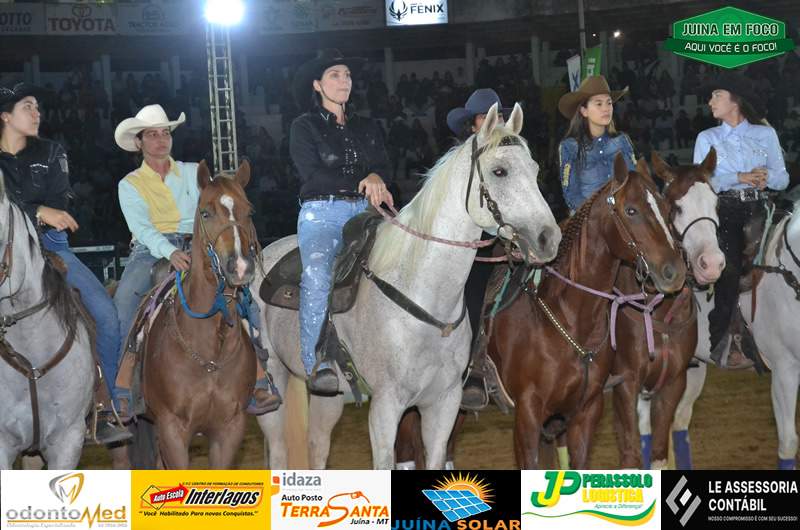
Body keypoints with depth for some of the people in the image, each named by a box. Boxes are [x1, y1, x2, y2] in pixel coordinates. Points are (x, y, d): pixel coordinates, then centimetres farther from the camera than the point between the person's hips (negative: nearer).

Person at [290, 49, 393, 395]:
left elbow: (383, 167, 12)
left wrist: (375, 177, -13)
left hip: (364, 212, 4)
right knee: (317, 274, -32)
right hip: (321, 212, -4)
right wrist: (360, 182, -11)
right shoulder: (304, 126, 10)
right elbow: (312, 174, -3)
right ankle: (318, 363, -37)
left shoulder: (367, 128, 25)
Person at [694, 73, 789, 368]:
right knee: (729, 274, -6)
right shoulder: (707, 138, 7)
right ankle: (715, 343, 7)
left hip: (757, 210, 1)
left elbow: (782, 178, 6)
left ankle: (753, 344, 10)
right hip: (723, 211, -1)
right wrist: (741, 177, -17)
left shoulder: (766, 134, 8)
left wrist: (766, 177, -17)